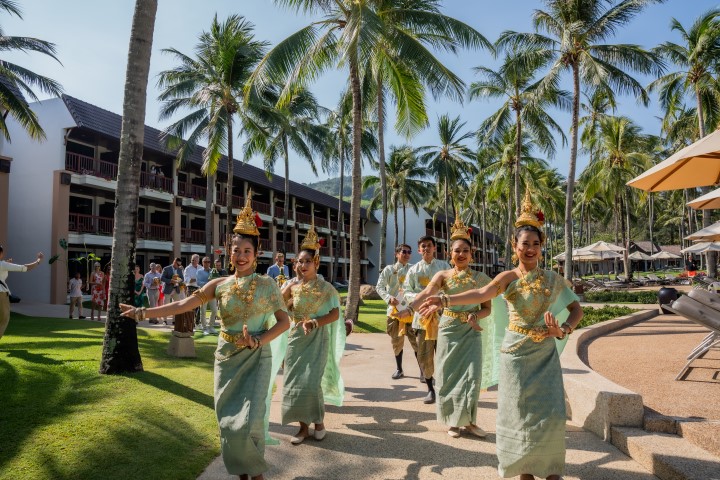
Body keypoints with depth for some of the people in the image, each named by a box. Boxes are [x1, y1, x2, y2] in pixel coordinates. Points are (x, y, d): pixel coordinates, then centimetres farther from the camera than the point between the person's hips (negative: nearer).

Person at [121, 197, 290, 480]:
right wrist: (143, 312, -4)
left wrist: (258, 341, -18)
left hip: (256, 358, -3)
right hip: (226, 357, 3)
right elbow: (183, 305, 0)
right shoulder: (220, 285, 1)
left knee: (248, 421, -10)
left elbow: (284, 321, -6)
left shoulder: (267, 284, -5)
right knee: (228, 419, 7)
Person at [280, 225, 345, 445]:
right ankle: (303, 426, 18)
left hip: (318, 339, -4)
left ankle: (319, 421, 16)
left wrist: (315, 322, -22)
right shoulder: (292, 287, 3)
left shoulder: (325, 287, -6)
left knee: (311, 382, -9)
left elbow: (335, 313, -11)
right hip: (296, 339, 4)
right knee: (294, 382, 3)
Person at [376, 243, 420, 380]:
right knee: (396, 340, 11)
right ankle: (399, 369, 25)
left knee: (415, 339, -5)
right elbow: (379, 287, 1)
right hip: (394, 308, 1)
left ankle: (422, 369, 2)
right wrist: (388, 298, -15)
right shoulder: (389, 269, 4)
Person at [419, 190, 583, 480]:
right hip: (516, 352, -2)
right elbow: (480, 294, -25)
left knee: (550, 414, 0)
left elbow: (576, 309, 12)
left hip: (545, 353, 2)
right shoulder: (508, 277, -7)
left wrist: (564, 330, -9)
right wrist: (445, 301, -42)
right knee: (520, 412, 4)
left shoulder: (553, 279, 2)